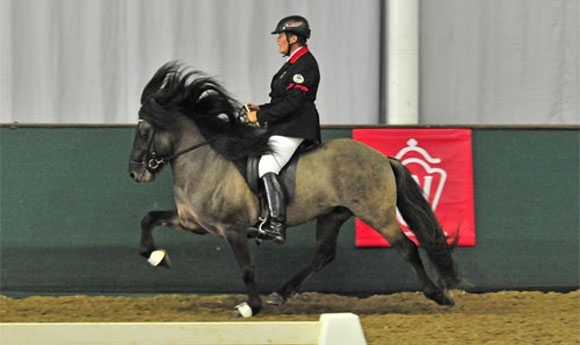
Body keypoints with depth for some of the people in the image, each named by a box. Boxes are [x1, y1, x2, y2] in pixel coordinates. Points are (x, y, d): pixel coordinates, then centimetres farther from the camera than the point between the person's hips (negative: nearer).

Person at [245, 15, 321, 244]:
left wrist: (260, 117, -18)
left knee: (266, 167, -22)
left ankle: (277, 225, -29)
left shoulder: (305, 65, -13)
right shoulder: (294, 63, 20)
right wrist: (259, 109, 11)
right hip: (284, 128, 11)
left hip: (293, 128, -11)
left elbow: (292, 103, -21)